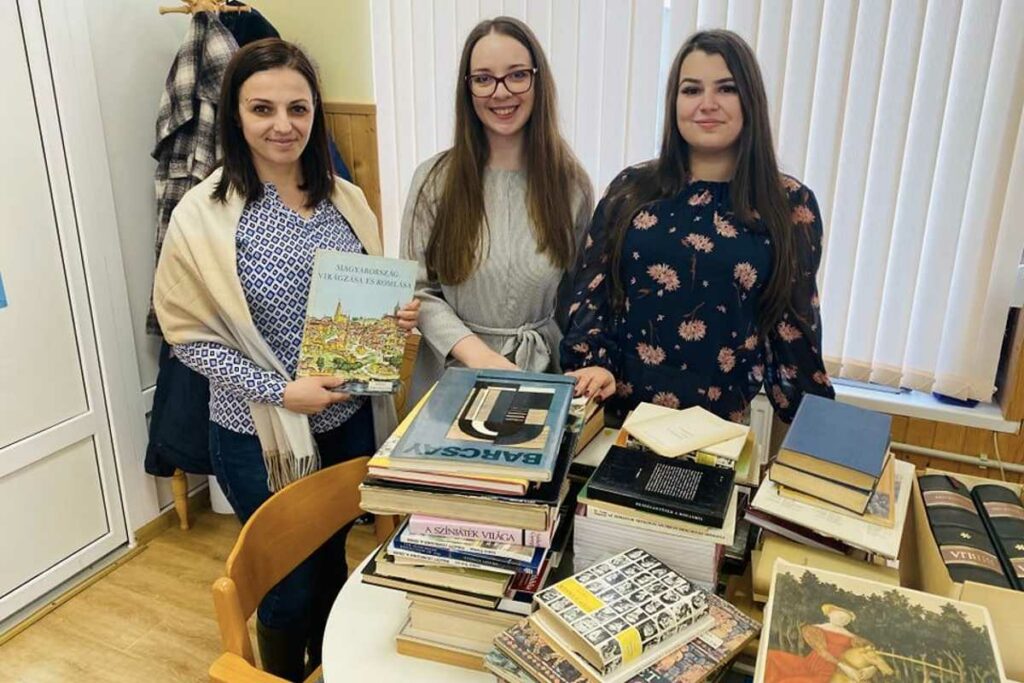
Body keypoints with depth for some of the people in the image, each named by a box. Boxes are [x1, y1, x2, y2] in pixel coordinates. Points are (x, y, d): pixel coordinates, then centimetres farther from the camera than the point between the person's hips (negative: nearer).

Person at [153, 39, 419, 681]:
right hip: (260, 435, -4)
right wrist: (279, 390, -20)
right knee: (290, 583, 13)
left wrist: (399, 316, -11)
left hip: (352, 419, 5)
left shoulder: (345, 199, 0)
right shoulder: (203, 215, -14)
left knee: (335, 558, 24)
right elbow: (190, 335, -11)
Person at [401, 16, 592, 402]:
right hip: (454, 374, 0)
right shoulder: (435, 178, -6)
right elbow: (417, 290, -7)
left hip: (542, 374, 1)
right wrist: (478, 355, -20)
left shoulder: (570, 181, -3)